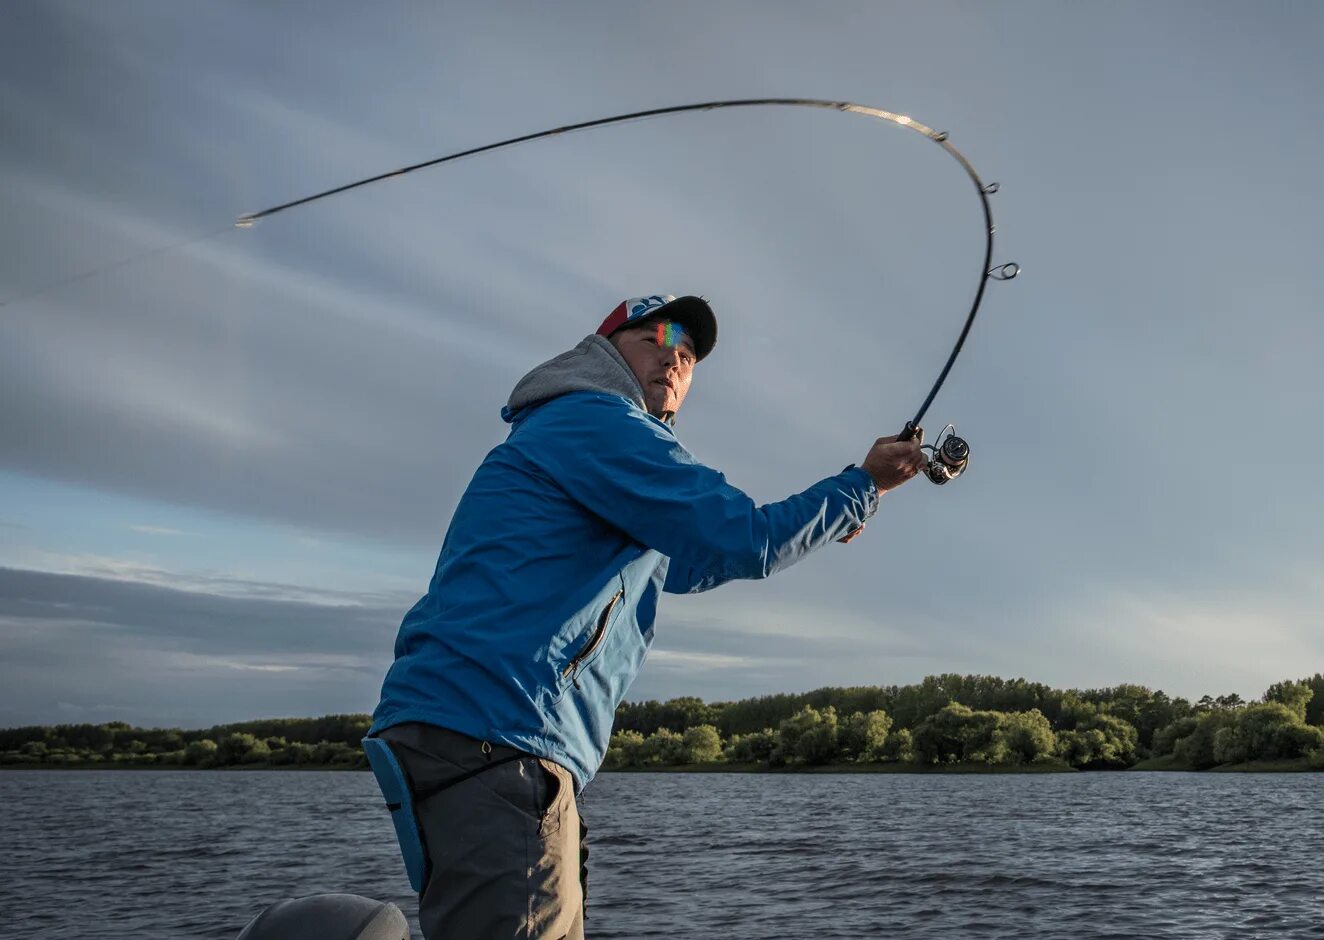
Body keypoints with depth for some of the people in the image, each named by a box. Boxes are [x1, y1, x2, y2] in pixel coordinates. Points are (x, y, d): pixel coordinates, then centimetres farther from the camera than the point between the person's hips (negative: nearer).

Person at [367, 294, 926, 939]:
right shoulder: (595, 419, -3)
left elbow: (680, 566, 42)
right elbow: (747, 543, -10)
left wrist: (826, 520, 39)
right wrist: (862, 486, 6)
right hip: (492, 738, -11)